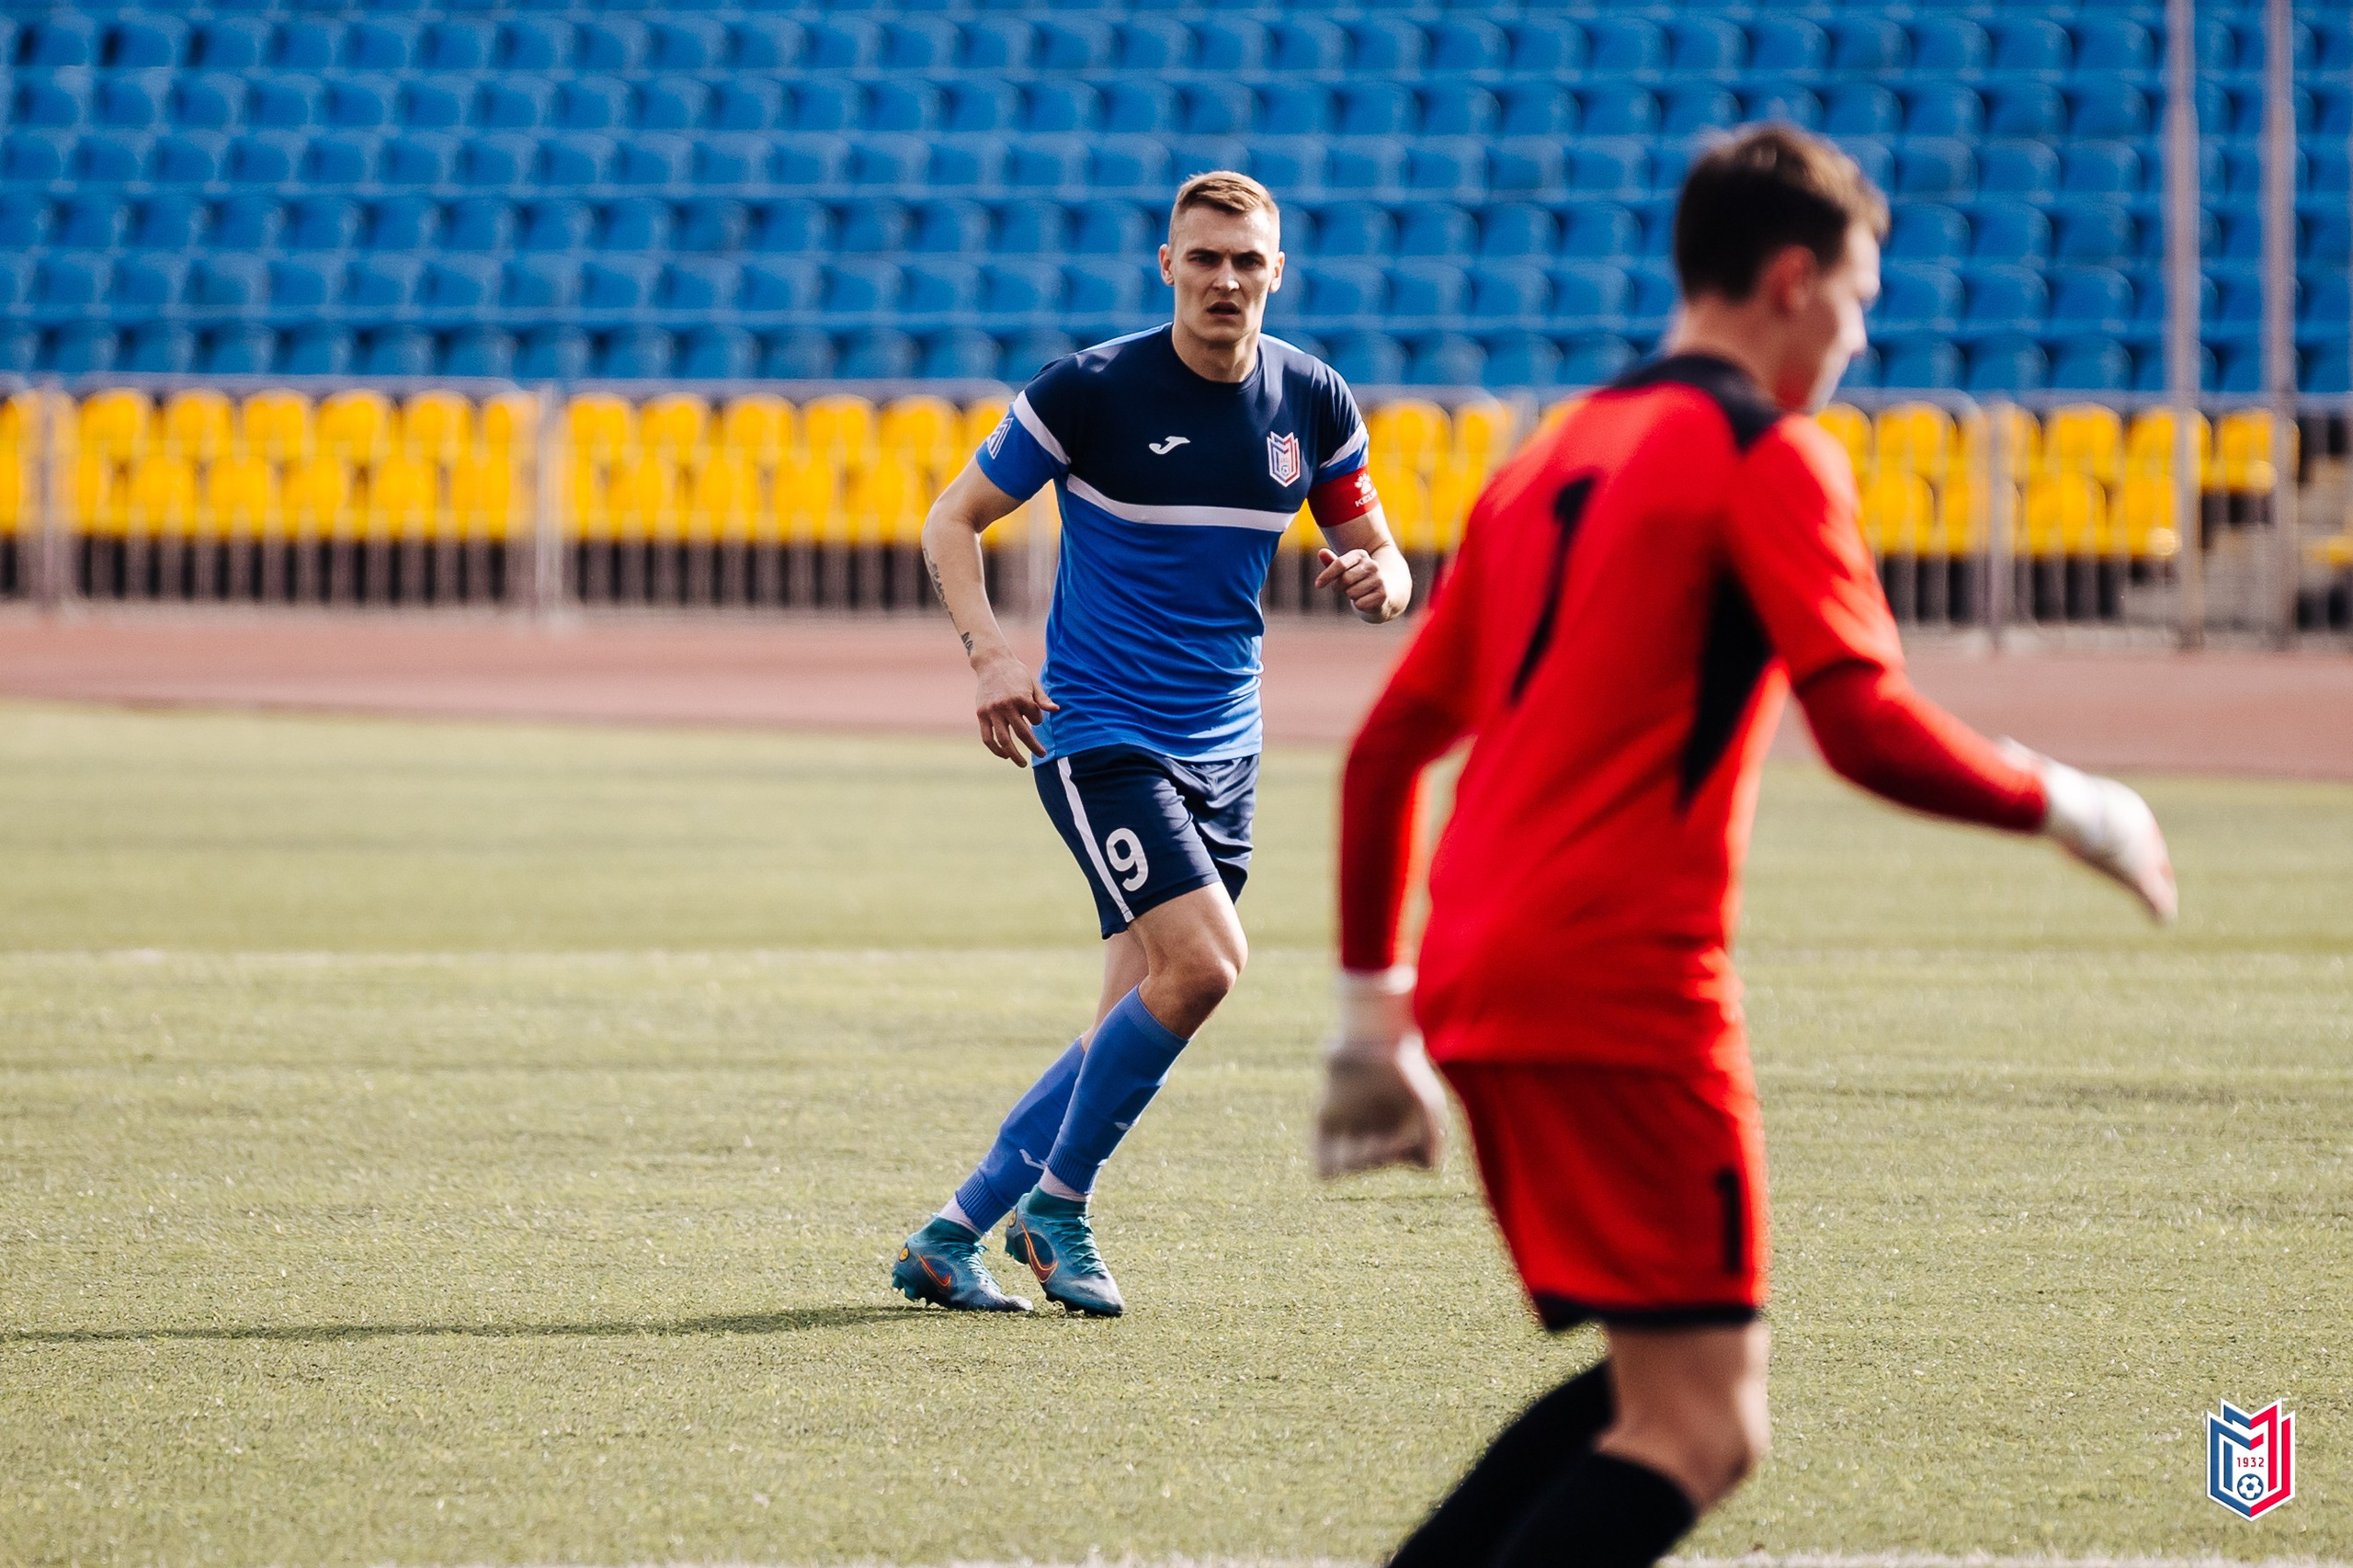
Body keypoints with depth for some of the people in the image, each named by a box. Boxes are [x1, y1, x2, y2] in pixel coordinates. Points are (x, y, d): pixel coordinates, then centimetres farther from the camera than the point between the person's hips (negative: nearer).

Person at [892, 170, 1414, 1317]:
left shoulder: (1313, 403, 3)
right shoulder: (1091, 392, -11)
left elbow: (1373, 549, 13)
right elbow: (953, 520, -3)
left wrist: (1375, 578, -13)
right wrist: (989, 651, -19)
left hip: (1222, 749, 6)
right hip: (1099, 734, -6)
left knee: (1138, 1024, 4)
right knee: (1203, 963, -22)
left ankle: (948, 1239, 14)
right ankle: (1057, 1203, -4)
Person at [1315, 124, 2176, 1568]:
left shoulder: (1551, 460, 21)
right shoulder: (1770, 455, -3)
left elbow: (1387, 750, 21)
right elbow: (1870, 730, -15)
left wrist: (1375, 1018, 25)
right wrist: (2065, 805, 0)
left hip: (1478, 976, 9)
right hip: (1624, 985, -9)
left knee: (1647, 1387, 18)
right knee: (1700, 1426, -8)